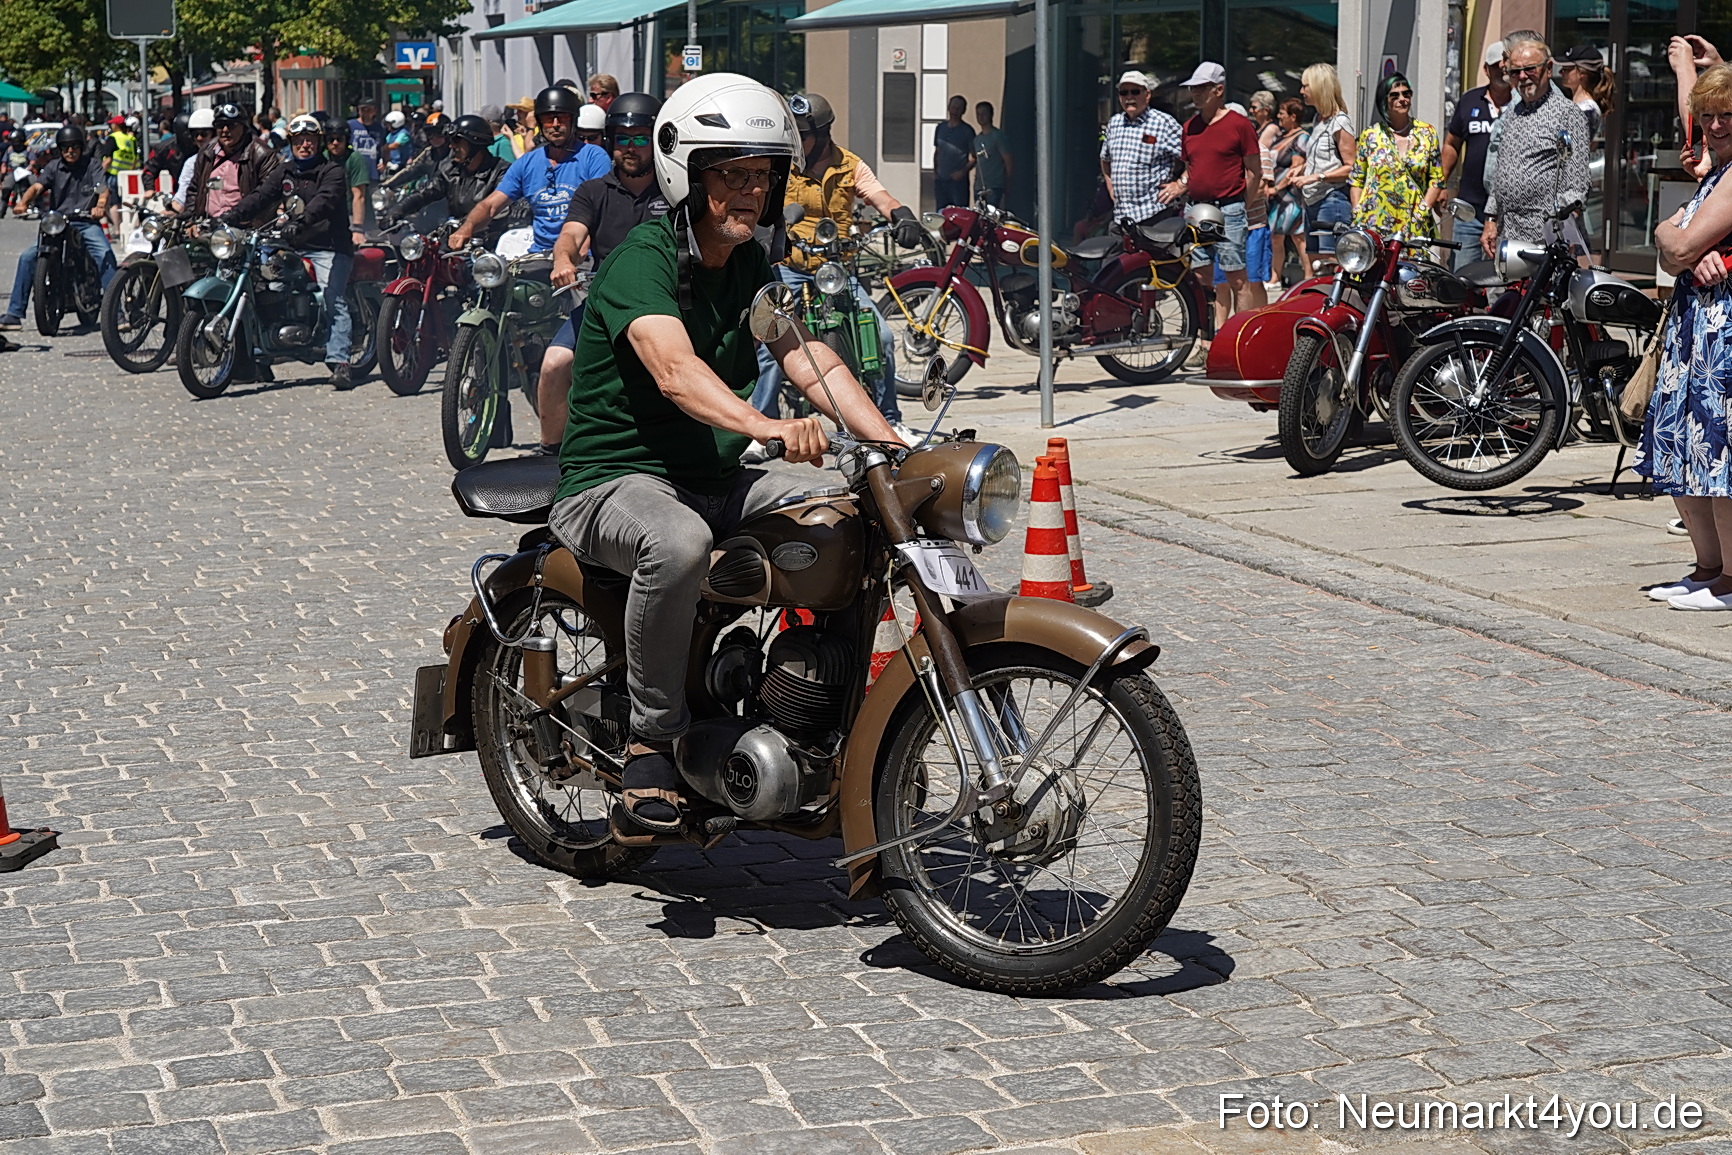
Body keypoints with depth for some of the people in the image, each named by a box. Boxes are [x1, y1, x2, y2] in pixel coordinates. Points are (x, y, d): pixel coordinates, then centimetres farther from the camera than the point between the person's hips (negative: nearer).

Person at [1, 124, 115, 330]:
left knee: (105, 257, -27)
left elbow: (103, 188, -11)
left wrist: (100, 205, -35)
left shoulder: (92, 165, 4)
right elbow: (37, 186, -5)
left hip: (86, 222, -2)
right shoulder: (54, 167, 10)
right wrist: (23, 203, -27)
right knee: (27, 257, -12)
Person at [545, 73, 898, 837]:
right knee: (679, 544, -40)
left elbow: (804, 356, -4)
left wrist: (891, 444, -20)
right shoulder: (643, 259, -16)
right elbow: (674, 368, -35)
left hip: (716, 479, 7)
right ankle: (651, 740, -21)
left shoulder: (749, 264, 9)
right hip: (615, 482, -7)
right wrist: (768, 426, -53)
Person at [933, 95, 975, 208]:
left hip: (958, 179, -5)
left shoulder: (967, 131, -1)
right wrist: (934, 170, 9)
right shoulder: (940, 128, 14)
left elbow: (973, 157, -2)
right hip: (940, 179, 5)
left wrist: (963, 171, -16)